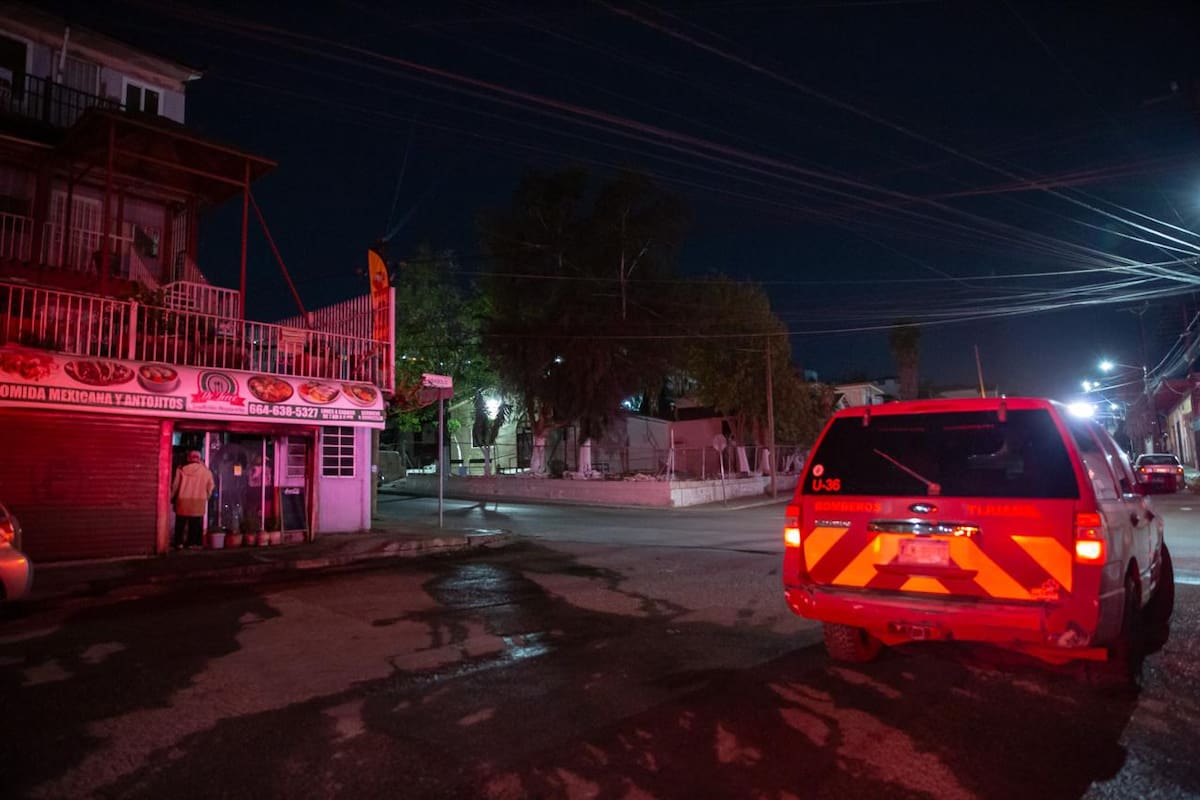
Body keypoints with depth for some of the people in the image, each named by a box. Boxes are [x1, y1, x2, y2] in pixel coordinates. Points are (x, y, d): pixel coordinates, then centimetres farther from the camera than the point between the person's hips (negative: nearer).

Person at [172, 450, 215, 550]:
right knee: (195, 524, 8)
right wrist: (205, 497, 21)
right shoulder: (206, 471, -1)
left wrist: (172, 496, 17)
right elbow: (210, 487, 5)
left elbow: (175, 485, 3)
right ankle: (193, 543, 7)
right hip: (199, 502, 0)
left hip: (183, 501, 0)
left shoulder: (182, 469, -3)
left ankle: (179, 543, 8)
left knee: (180, 524, 10)